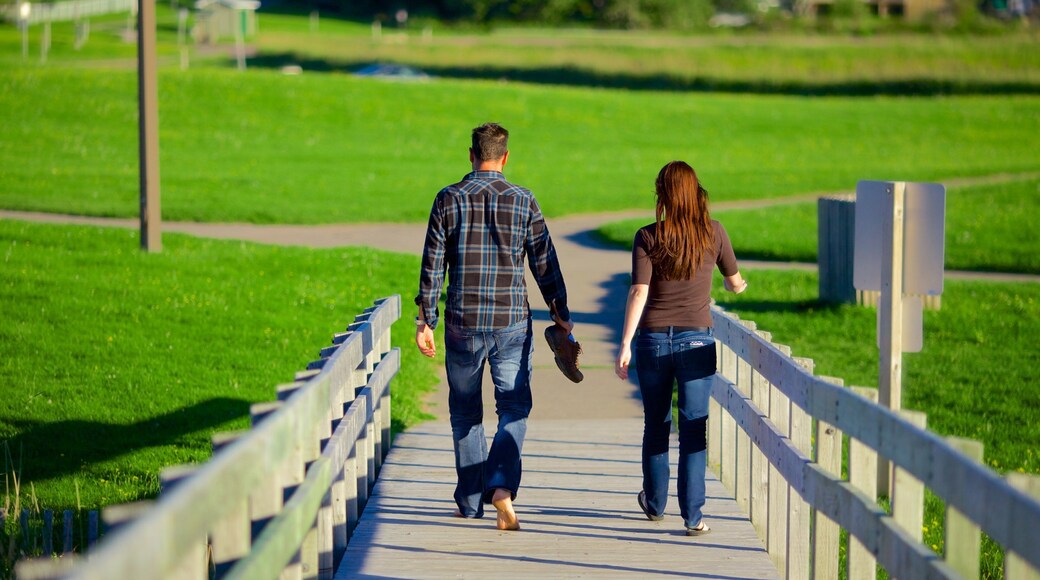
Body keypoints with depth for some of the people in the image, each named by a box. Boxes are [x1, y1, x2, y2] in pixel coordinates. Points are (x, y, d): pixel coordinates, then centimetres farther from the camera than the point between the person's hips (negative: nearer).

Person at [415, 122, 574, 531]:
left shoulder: (449, 199, -2)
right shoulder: (523, 202, -1)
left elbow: (432, 265, -3)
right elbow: (544, 263, 2)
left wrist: (425, 320, 2)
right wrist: (560, 313, 12)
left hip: (463, 325, 1)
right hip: (512, 324, -1)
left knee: (465, 410, 14)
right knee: (514, 408, 5)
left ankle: (470, 501, 18)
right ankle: (502, 486, -17)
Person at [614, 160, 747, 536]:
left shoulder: (648, 237, -5)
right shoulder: (714, 233, -2)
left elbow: (639, 293, -11)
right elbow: (735, 282, 12)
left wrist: (625, 344, -9)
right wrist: (737, 286, 36)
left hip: (654, 339, 1)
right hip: (696, 341, 0)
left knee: (655, 425, 17)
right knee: (693, 429, 0)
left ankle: (655, 503, 32)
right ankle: (692, 516, -6)